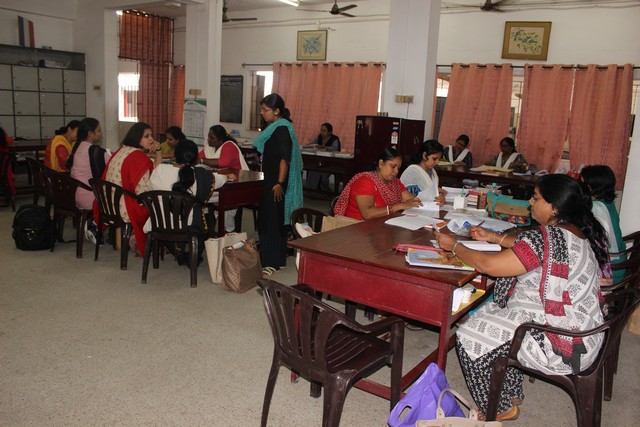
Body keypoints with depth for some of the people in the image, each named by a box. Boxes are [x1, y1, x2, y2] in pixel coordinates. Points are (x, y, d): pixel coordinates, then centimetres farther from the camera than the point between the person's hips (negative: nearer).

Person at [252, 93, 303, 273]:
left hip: (277, 182, -10)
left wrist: (279, 183, -25)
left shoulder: (282, 129, -14)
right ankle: (277, 259, 22)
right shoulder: (274, 127, 15)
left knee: (272, 220, -7)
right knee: (275, 220, 13)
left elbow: (285, 158, -21)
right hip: (270, 180, 10)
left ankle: (272, 263, -1)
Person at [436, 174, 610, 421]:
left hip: (561, 344, -10)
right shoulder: (582, 232, 3)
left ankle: (499, 410, 17)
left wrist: (454, 246, -8)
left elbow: (488, 265, -24)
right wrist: (493, 238, 18)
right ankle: (511, 395, 30)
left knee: (469, 338, -3)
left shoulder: (548, 238, -27)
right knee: (492, 312, 21)